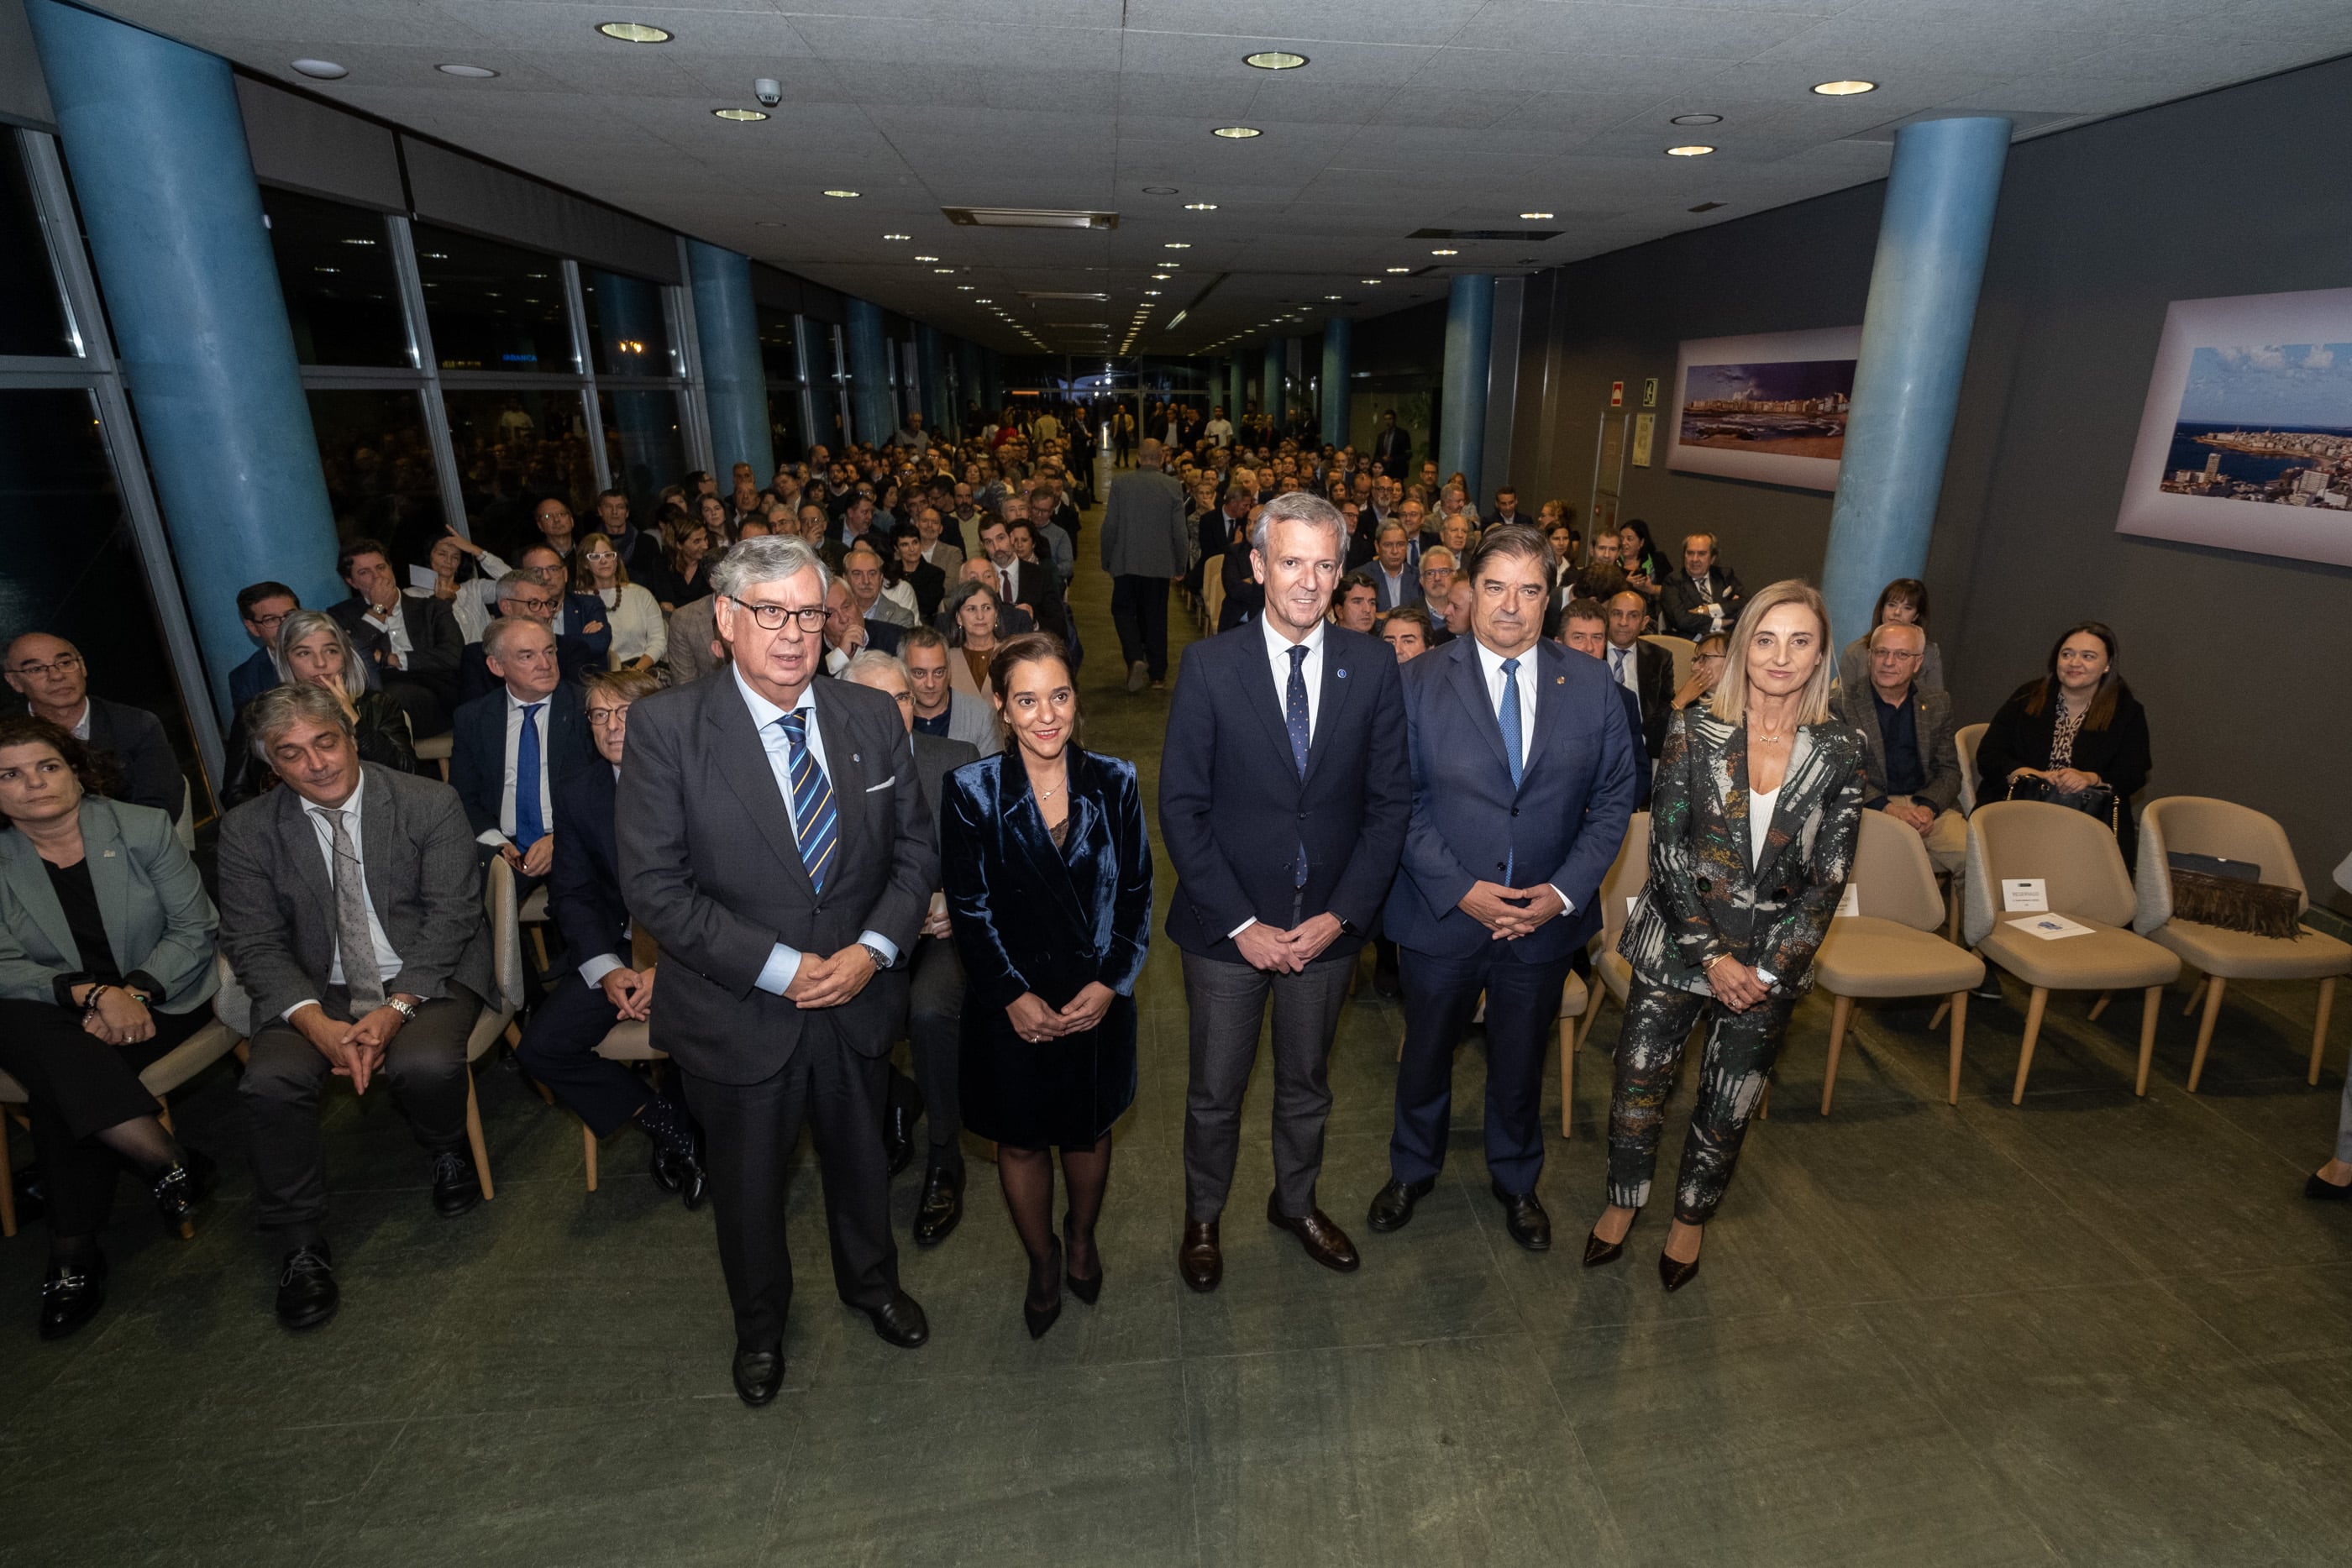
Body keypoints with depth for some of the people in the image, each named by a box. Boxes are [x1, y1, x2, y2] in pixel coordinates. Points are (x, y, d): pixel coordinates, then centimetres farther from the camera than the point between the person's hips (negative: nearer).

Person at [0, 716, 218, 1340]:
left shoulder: (144, 828, -2)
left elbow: (194, 928, -4)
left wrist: (134, 992, -19)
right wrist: (93, 994, -23)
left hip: (160, 1001, -1)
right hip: (52, 1016, 1)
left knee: (62, 1083, -26)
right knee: (51, 1051, -33)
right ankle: (169, 1161, -31)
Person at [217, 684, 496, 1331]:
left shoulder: (430, 804, -7)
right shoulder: (248, 830, 0)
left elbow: (450, 914, -10)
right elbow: (253, 943, -3)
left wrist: (397, 1008, -22)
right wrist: (317, 1022, -20)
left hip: (426, 978, -2)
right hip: (317, 991, 3)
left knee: (425, 1063, -31)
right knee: (270, 1080, -24)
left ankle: (449, 1154, 6)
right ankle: (299, 1247, -3)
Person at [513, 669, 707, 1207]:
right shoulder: (577, 791, 5)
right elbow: (571, 893, 6)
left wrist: (668, 967, -20)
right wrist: (608, 970, -10)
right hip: (614, 949, 5)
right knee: (539, 1048, -11)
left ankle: (704, 1131, 7)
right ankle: (663, 1122, 8)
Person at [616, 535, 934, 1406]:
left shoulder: (871, 716, -5)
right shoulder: (665, 726, -16)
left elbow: (914, 852, 0)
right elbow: (653, 886, -18)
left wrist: (873, 949, -16)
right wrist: (777, 967, -21)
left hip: (859, 999, 3)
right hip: (739, 1015, -2)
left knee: (860, 1158, 25)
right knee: (746, 1186, 21)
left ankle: (870, 1279, 55)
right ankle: (759, 1323, 51)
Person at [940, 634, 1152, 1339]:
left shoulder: (1114, 782, -6)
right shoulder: (972, 790, -11)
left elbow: (1137, 892, -2)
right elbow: (969, 908, -9)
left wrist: (1110, 983, -12)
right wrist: (1014, 995, -14)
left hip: (1098, 1001, 2)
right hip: (1012, 1007, -1)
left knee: (1089, 1130, 20)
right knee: (1021, 1142, 16)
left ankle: (1082, 1240, 50)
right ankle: (1042, 1260, 43)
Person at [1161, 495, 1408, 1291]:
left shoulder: (1372, 666, -4)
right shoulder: (1209, 666, -10)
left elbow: (1390, 802, -2)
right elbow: (1181, 807, -10)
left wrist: (1342, 913, -10)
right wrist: (1241, 922, -14)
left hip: (1327, 925, 2)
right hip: (1228, 926, -2)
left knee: (1306, 1082, 22)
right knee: (1216, 1091, 15)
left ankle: (1296, 1201, 49)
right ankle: (1202, 1218, 42)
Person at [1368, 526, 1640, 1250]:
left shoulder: (1591, 686, -3)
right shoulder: (1418, 682, -9)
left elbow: (1615, 796, -1)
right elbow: (1401, 803, -10)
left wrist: (1565, 891, -12)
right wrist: (1460, 889, -18)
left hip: (1547, 917, 2)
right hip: (1442, 914, -1)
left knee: (1521, 1061, 21)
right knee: (1426, 1053, 18)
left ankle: (1516, 1181, 47)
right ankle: (1412, 1169, 45)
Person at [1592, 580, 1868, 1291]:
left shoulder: (1840, 752, -4)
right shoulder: (1694, 730, -7)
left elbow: (1829, 877, -3)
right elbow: (1667, 849, -9)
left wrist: (1768, 968, -9)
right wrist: (1710, 955, -13)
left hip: (1772, 964, 1)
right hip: (1677, 945, -1)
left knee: (1727, 1110, 14)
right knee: (1638, 1084, 7)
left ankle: (1691, 1215, 40)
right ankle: (1624, 1200, 34)